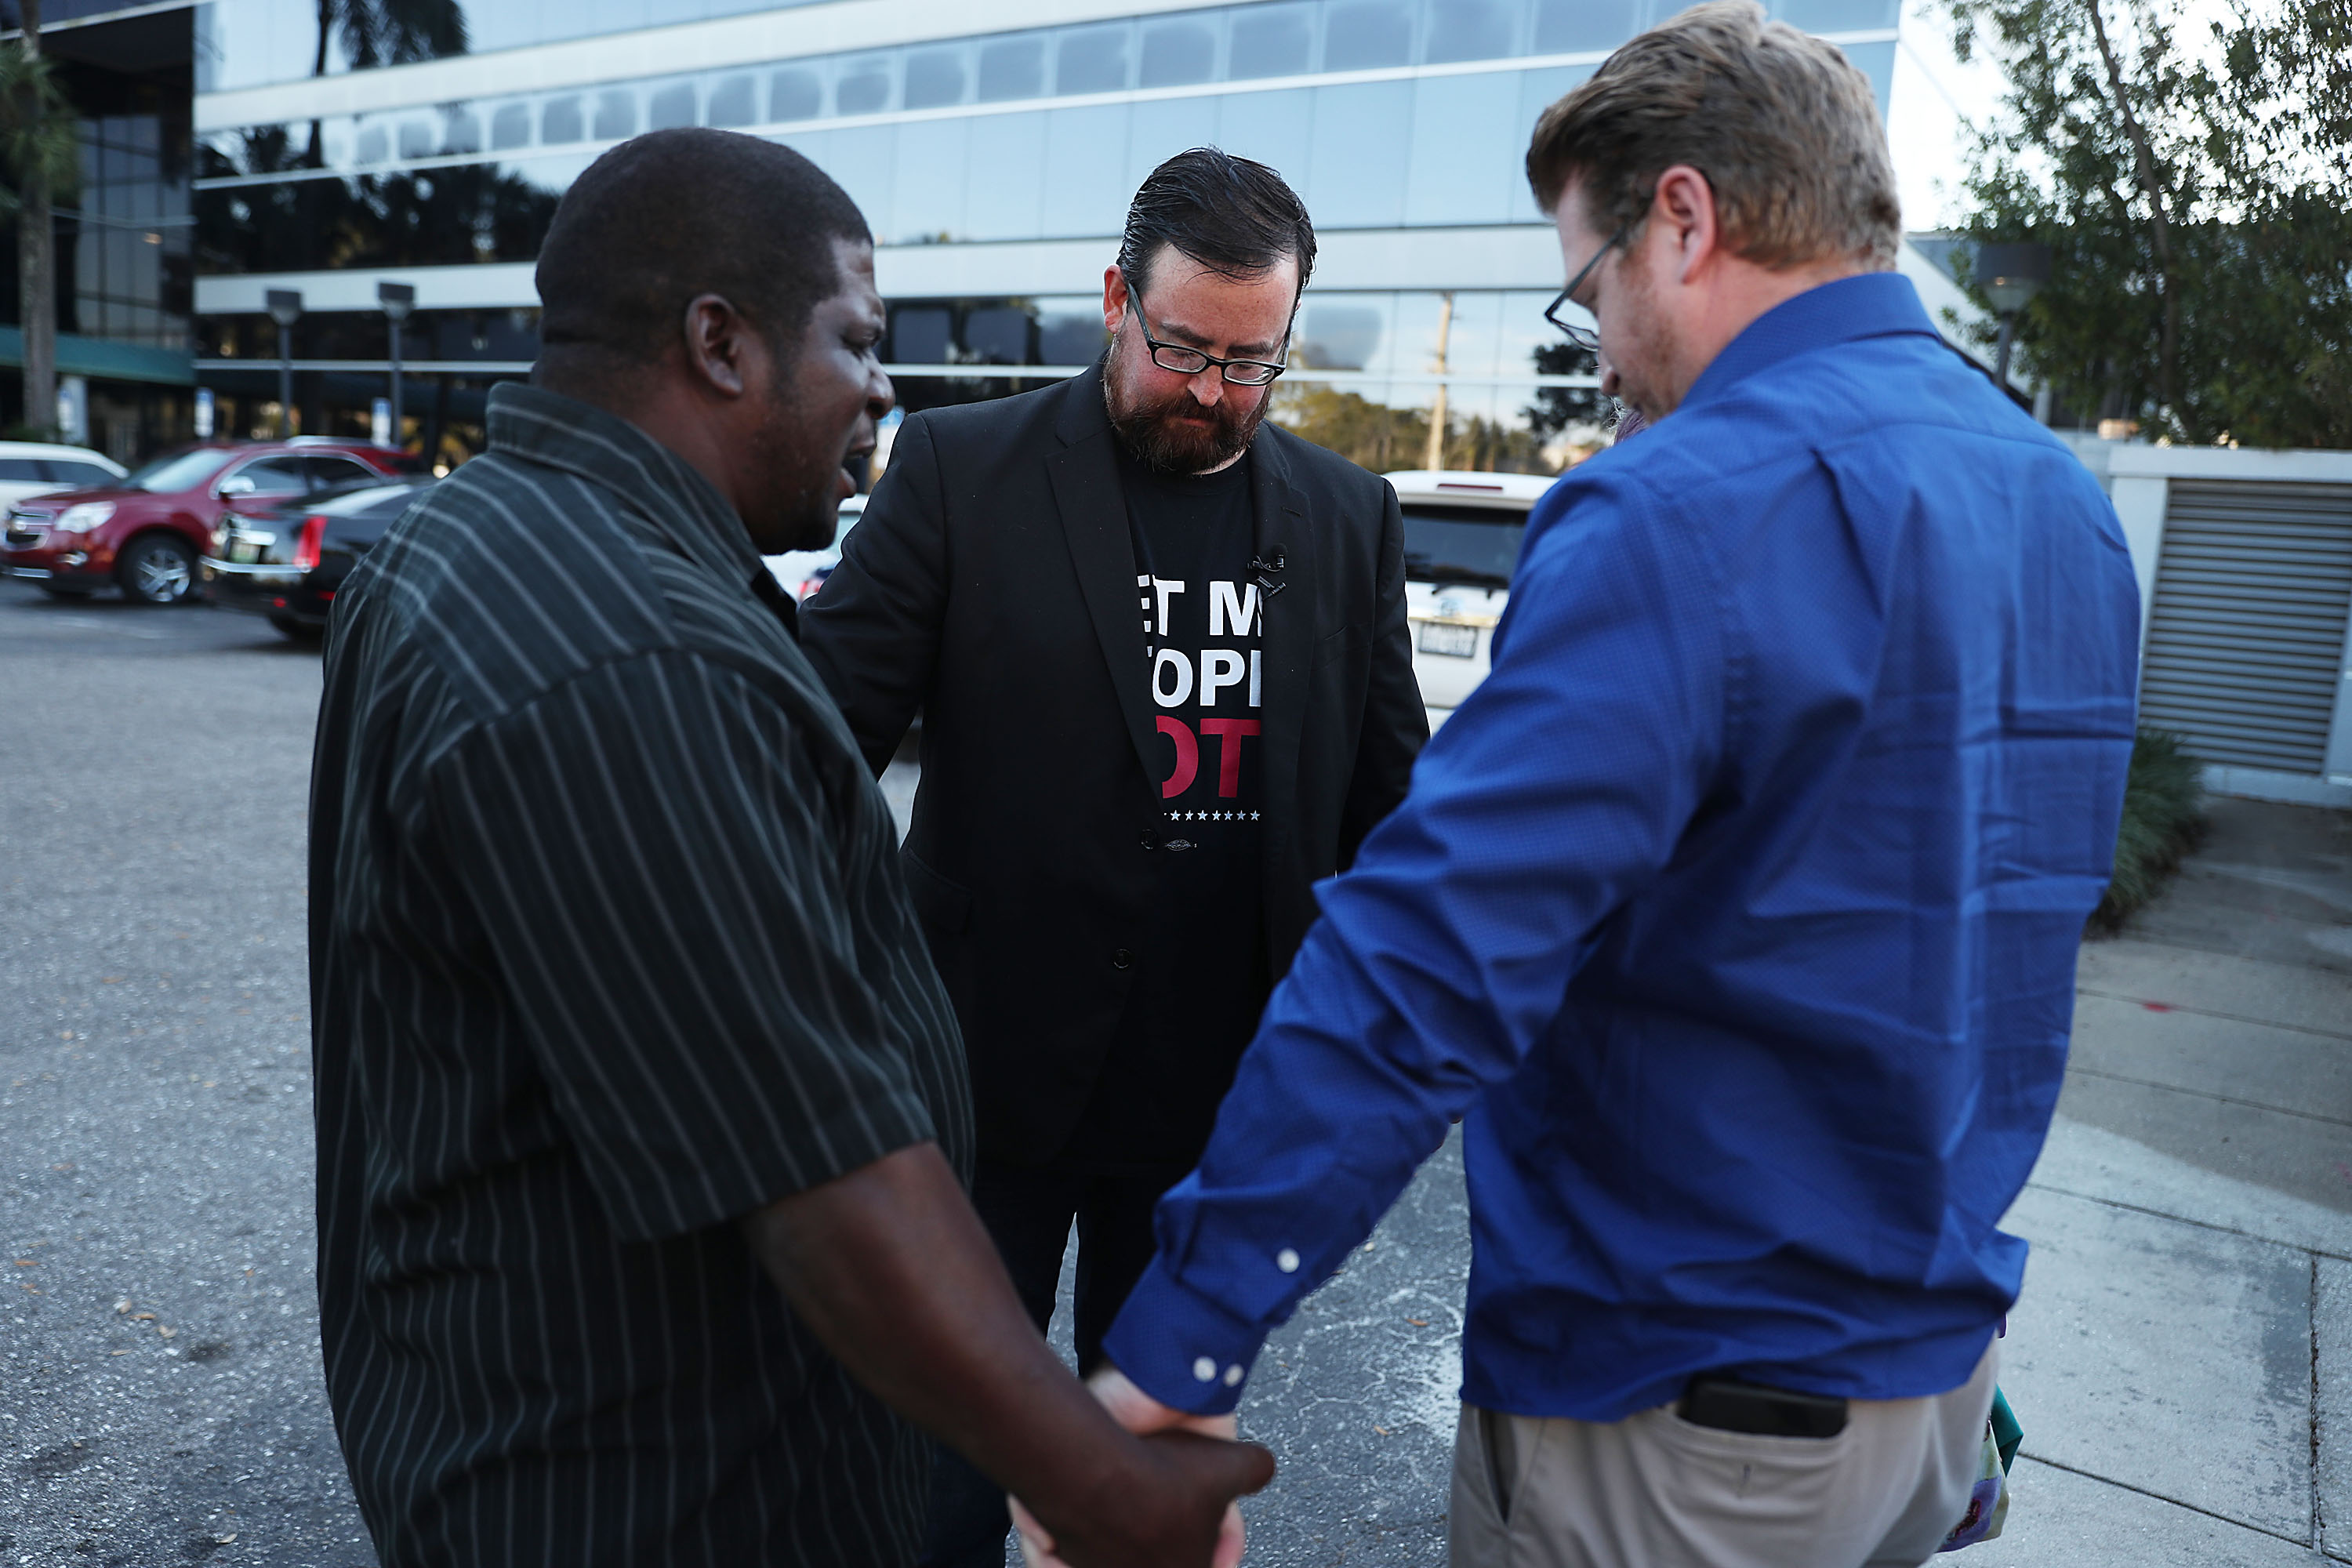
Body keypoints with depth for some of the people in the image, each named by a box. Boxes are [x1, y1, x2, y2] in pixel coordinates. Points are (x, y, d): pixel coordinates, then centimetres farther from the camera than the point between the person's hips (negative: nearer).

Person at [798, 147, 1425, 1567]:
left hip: (1223, 1101, 3)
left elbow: (1387, 794, 7)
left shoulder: (1351, 519, 3)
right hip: (996, 1071, -2)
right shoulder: (960, 470, -6)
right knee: (950, 1441, 16)